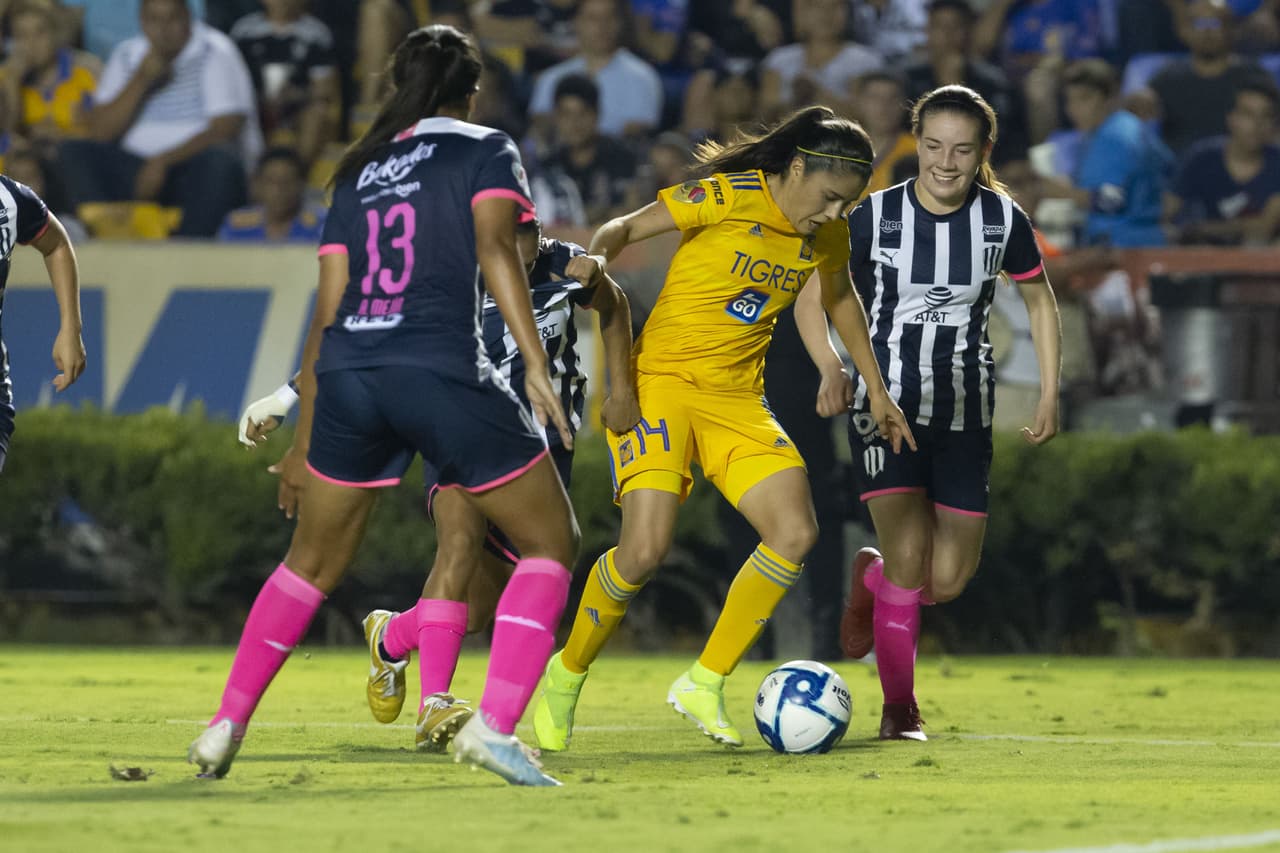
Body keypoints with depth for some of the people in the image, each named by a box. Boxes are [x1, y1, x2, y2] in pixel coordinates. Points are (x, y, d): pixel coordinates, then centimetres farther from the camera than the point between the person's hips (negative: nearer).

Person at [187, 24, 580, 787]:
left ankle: (227, 725, 19)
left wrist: (305, 439, 23)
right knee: (551, 543, 9)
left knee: (313, 564, 23)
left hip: (346, 378, 5)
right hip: (444, 373, -5)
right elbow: (494, 247, -8)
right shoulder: (487, 151, 10)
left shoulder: (360, 173, 23)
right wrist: (536, 365, -16)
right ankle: (494, 725, -7)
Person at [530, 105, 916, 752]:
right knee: (645, 549, -21)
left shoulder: (827, 234, 5)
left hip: (738, 398, 6)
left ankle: (703, 686, -1)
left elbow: (840, 299, 26)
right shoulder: (725, 199, -13)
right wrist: (593, 269, -28)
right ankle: (564, 679, 4)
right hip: (662, 381, -6)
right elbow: (622, 230, -6)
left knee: (795, 534, -14)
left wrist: (876, 390, 32)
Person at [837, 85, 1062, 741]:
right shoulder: (875, 216, -8)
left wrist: (1050, 393, 6)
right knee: (909, 557, -16)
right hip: (887, 405, -3)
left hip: (965, 415, 3)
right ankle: (898, 709, 2)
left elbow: (1039, 299, 12)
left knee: (948, 581, 0)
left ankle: (871, 578, 36)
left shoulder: (1002, 219, -3)